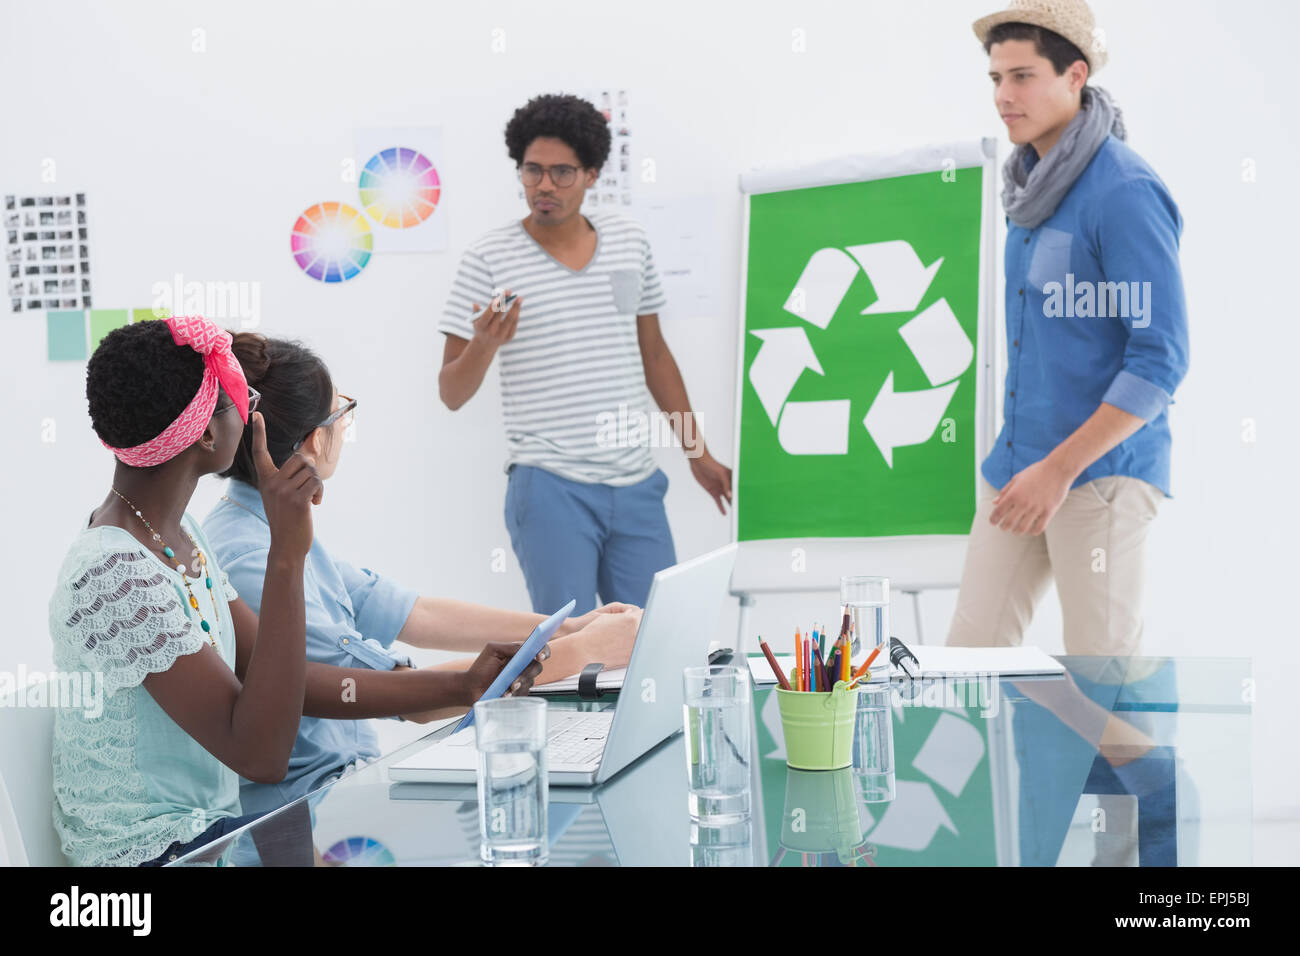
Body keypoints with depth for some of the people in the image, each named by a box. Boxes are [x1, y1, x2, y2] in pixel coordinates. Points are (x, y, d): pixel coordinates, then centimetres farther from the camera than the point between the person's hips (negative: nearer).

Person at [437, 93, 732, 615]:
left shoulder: (630, 242, 9)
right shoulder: (489, 257, -3)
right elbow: (452, 393, -3)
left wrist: (698, 453, 19)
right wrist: (485, 343, -24)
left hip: (636, 484, 4)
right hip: (550, 487, -4)